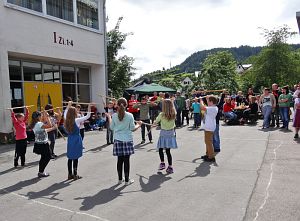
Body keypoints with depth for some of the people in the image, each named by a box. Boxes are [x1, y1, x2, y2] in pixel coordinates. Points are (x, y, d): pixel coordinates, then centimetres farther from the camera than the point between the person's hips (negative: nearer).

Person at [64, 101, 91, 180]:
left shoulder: (67, 120, 0)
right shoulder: (77, 120, -15)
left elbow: (65, 113, 22)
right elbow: (87, 116, -10)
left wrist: (68, 105, 30)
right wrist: (89, 107, -5)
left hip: (70, 140, 6)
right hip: (76, 140, -6)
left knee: (70, 158, 12)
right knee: (75, 158, 0)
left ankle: (70, 174, 21)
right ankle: (75, 175, 6)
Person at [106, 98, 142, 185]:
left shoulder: (114, 116, -5)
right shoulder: (130, 115, -10)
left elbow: (112, 127, 6)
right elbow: (132, 129, -5)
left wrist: (109, 117, 20)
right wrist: (139, 125, 14)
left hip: (118, 140, 2)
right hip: (127, 140, -2)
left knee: (120, 160, 12)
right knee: (126, 160, 4)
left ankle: (120, 179, 23)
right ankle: (127, 180, 12)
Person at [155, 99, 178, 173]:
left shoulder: (161, 114, -13)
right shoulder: (173, 114, -3)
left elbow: (155, 122, -1)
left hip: (163, 133, -4)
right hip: (171, 133, 4)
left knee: (160, 149, 14)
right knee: (168, 150, 7)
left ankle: (162, 163, 14)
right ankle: (170, 167, 6)